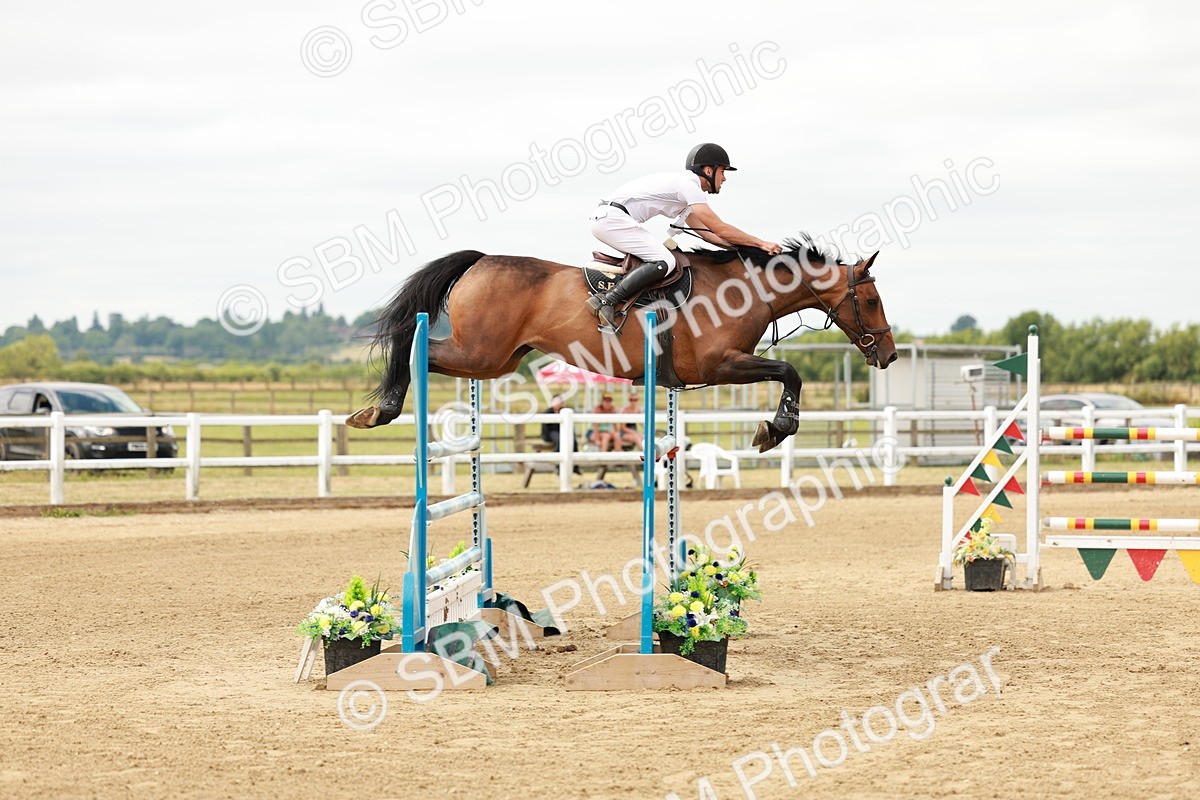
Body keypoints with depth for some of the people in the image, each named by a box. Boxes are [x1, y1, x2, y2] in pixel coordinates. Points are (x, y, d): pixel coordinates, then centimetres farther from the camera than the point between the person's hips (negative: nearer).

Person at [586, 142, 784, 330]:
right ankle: (606, 301, -28)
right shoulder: (688, 184, -8)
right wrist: (760, 243, -4)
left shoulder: (685, 185, 23)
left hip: (605, 217, 11)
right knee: (664, 262, -20)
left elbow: (706, 232, 26)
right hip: (612, 217, -11)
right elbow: (720, 229, -11)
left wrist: (749, 246, 19)